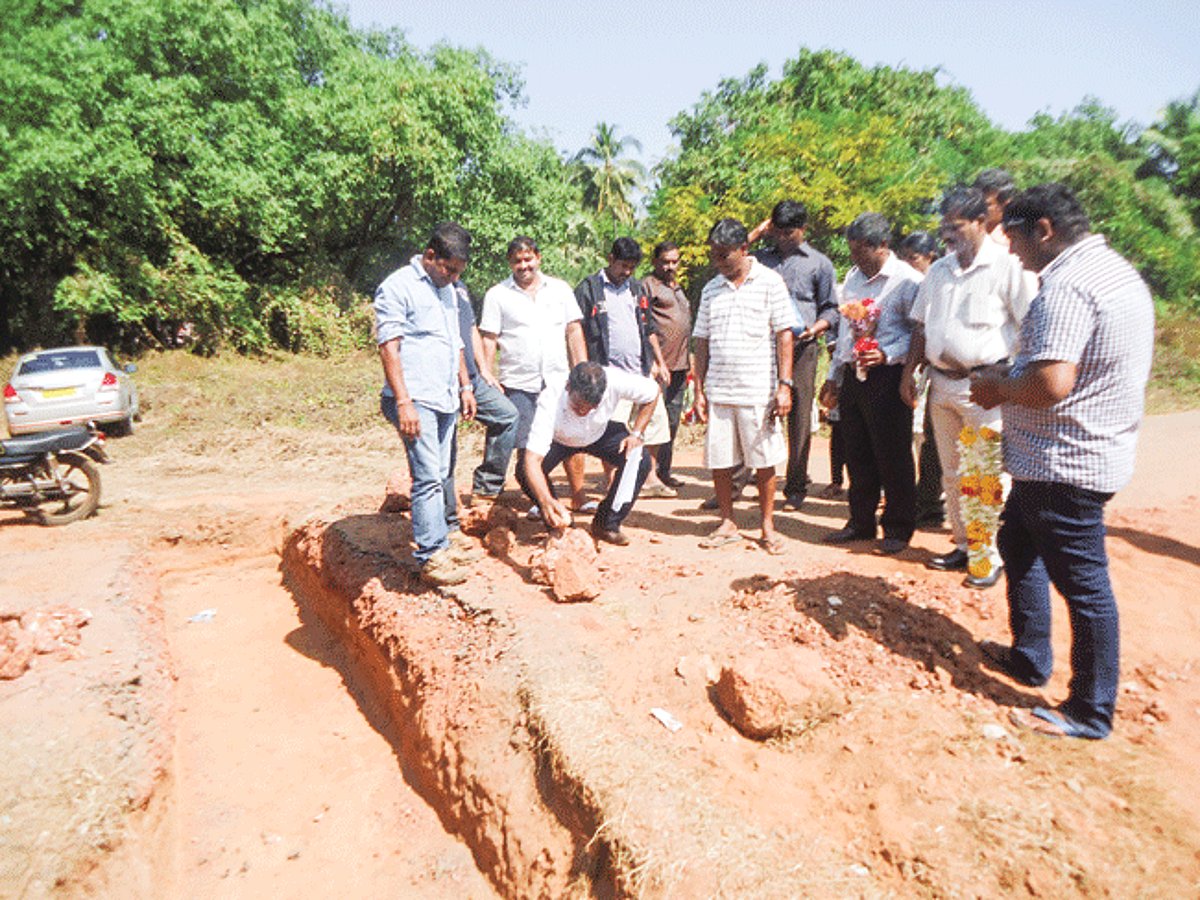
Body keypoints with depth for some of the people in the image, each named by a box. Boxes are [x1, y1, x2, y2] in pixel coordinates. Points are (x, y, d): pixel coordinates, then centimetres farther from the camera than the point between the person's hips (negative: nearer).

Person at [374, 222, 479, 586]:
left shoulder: (447, 289, 19)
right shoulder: (398, 287, -6)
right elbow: (389, 348, -11)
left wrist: (465, 385, 20)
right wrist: (403, 402, -17)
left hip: (446, 399, 8)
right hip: (417, 399, -8)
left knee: (440, 475, 10)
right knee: (428, 477, -10)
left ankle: (438, 542, 18)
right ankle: (430, 556, -6)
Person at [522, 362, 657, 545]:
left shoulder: (616, 381, -36)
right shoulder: (551, 401, -41)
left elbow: (653, 392, -14)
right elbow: (533, 460, -46)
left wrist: (636, 434, -21)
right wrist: (546, 501, -62)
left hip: (600, 433, 2)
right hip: (558, 439, -1)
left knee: (640, 460, -23)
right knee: (526, 472, -28)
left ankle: (606, 525, -6)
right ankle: (557, 525, -2)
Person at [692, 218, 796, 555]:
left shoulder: (770, 282, 1)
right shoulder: (711, 289, 12)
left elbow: (784, 336, -1)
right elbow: (702, 342, 13)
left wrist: (784, 384, -8)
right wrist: (699, 389, 7)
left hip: (759, 391, -3)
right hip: (718, 391, 4)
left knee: (764, 461, 4)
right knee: (718, 461, 6)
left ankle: (768, 526, 18)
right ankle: (727, 523, 21)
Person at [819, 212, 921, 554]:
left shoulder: (907, 280, -7)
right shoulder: (853, 277, 16)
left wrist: (887, 354, -23)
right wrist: (834, 376, 20)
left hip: (887, 378, -7)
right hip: (853, 377, 7)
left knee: (892, 455, 2)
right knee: (857, 454, 12)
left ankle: (897, 528, 15)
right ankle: (861, 522, 25)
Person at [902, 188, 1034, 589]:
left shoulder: (1007, 266, -7)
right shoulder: (938, 270, 13)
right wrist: (910, 371, 11)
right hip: (941, 382, 7)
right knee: (952, 474, 14)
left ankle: (992, 556, 13)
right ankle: (963, 545, 28)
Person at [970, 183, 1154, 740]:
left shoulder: (1066, 286, -22)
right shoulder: (1115, 270, 13)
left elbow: (1052, 384, -32)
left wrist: (997, 389, -13)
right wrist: (1013, 376, 10)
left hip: (1065, 464, -11)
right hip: (1094, 450, 11)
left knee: (1082, 582, 1)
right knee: (1017, 543, 23)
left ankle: (1091, 713, 18)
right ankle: (1028, 657, 37)